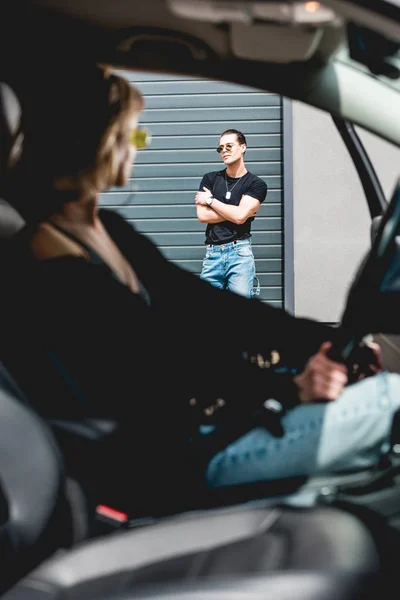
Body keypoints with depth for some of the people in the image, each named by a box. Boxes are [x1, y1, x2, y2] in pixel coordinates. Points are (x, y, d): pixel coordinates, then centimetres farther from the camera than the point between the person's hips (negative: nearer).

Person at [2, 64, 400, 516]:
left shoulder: (107, 228, 8)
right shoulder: (53, 272, -21)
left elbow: (205, 303, 4)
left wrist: (325, 340, -3)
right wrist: (291, 388, -20)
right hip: (176, 459, -9)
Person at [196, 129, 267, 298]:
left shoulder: (256, 184, 3)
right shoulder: (210, 179, 11)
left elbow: (240, 216, -11)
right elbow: (202, 215, -1)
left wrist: (210, 200, -1)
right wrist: (234, 212, -4)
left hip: (239, 252, -3)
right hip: (212, 253, 3)